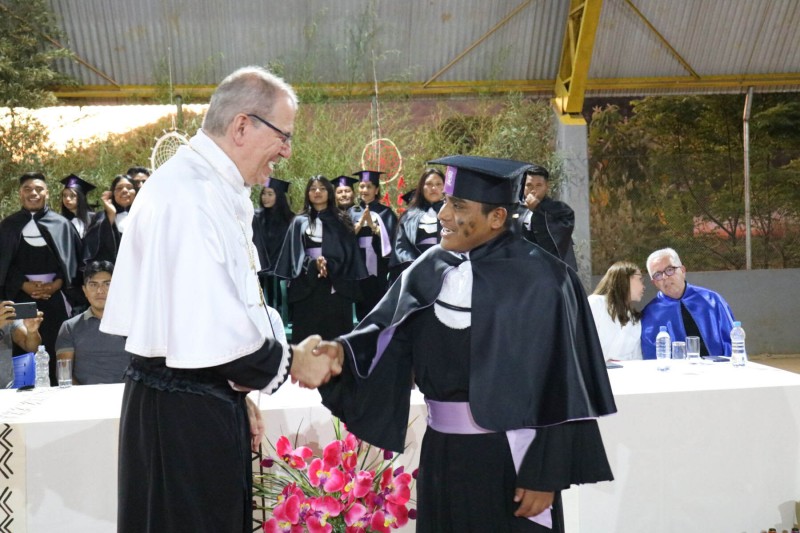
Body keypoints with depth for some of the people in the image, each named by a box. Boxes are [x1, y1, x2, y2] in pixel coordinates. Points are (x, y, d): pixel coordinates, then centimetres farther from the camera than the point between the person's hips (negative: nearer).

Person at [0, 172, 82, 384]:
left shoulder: (61, 224, 8)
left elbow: (72, 258, 4)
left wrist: (56, 285, -10)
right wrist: (24, 285, -10)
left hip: (55, 295, 0)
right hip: (20, 295, 1)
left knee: (58, 350, -1)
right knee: (22, 350, -2)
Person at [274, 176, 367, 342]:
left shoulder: (341, 221, 11)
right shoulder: (300, 222, 11)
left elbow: (348, 253, 1)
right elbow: (296, 255, 2)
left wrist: (329, 265, -16)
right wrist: (314, 264, -18)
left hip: (336, 287, 0)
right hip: (307, 286, 0)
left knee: (335, 334, -2)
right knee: (307, 338, -2)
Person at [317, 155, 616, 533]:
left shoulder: (539, 281, -13)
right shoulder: (430, 269, 4)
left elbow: (559, 384, -14)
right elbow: (388, 331, 0)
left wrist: (545, 476, -14)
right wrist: (344, 351, -21)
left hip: (509, 457, -5)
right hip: (442, 452, 5)